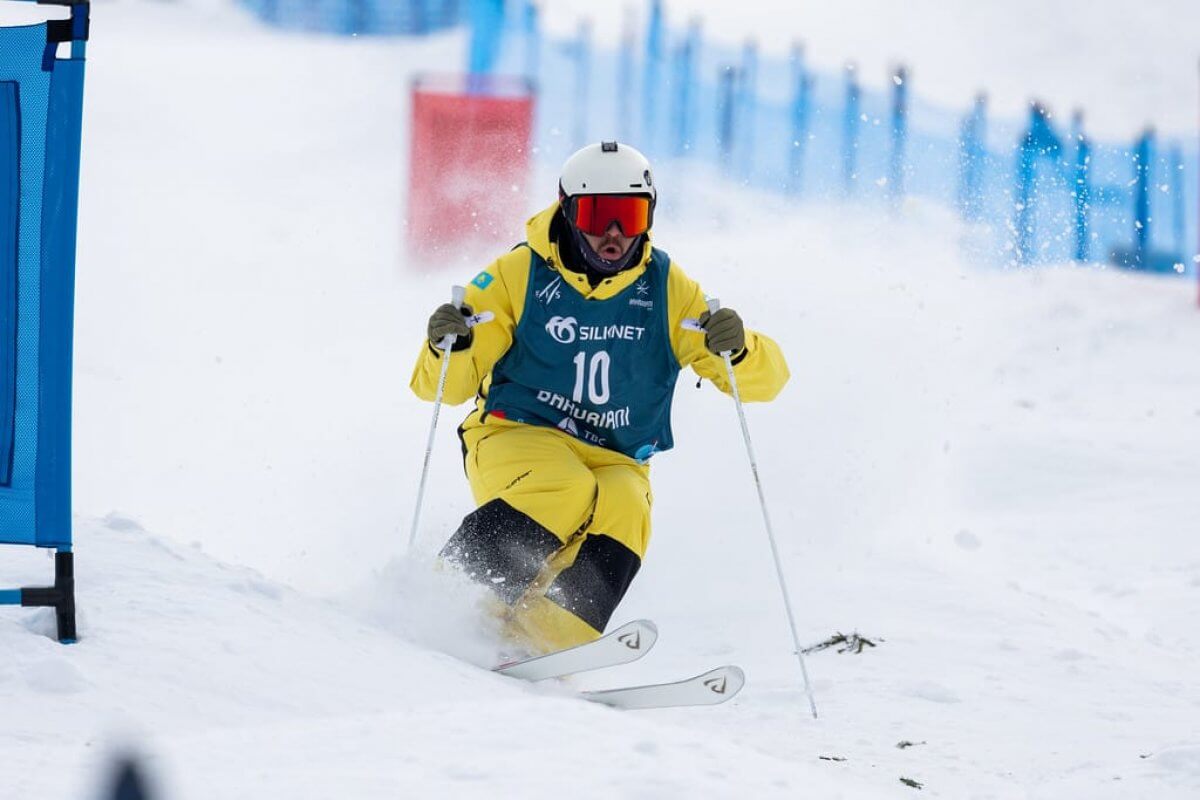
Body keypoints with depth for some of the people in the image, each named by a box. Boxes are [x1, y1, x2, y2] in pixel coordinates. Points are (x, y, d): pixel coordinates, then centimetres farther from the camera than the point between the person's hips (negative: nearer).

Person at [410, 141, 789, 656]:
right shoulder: (519, 276, -3)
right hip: (518, 438, -2)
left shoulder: (668, 291, 2)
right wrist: (447, 348, -25)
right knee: (566, 494, -35)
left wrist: (736, 349, -26)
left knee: (624, 513, -31)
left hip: (615, 463, 2)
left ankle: (546, 640, -42)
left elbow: (765, 380, -2)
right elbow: (445, 386, -1)